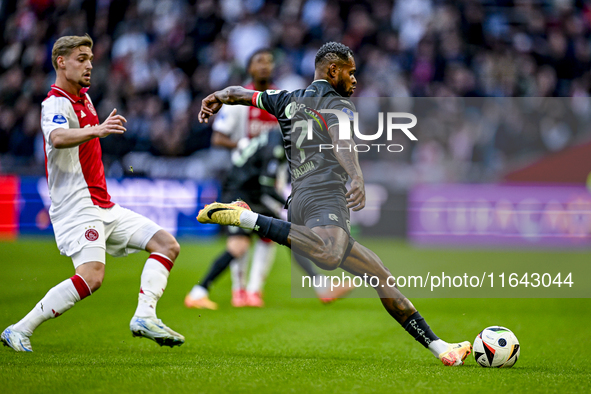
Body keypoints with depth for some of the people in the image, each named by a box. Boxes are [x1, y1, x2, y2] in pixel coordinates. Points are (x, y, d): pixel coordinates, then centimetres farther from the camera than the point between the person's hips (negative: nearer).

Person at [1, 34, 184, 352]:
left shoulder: (83, 97, 18)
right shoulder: (56, 103, -12)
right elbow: (58, 137, -38)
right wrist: (96, 130, -53)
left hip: (103, 206, 10)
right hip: (76, 207, -10)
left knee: (167, 245, 1)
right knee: (92, 276, -26)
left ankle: (144, 317, -15)